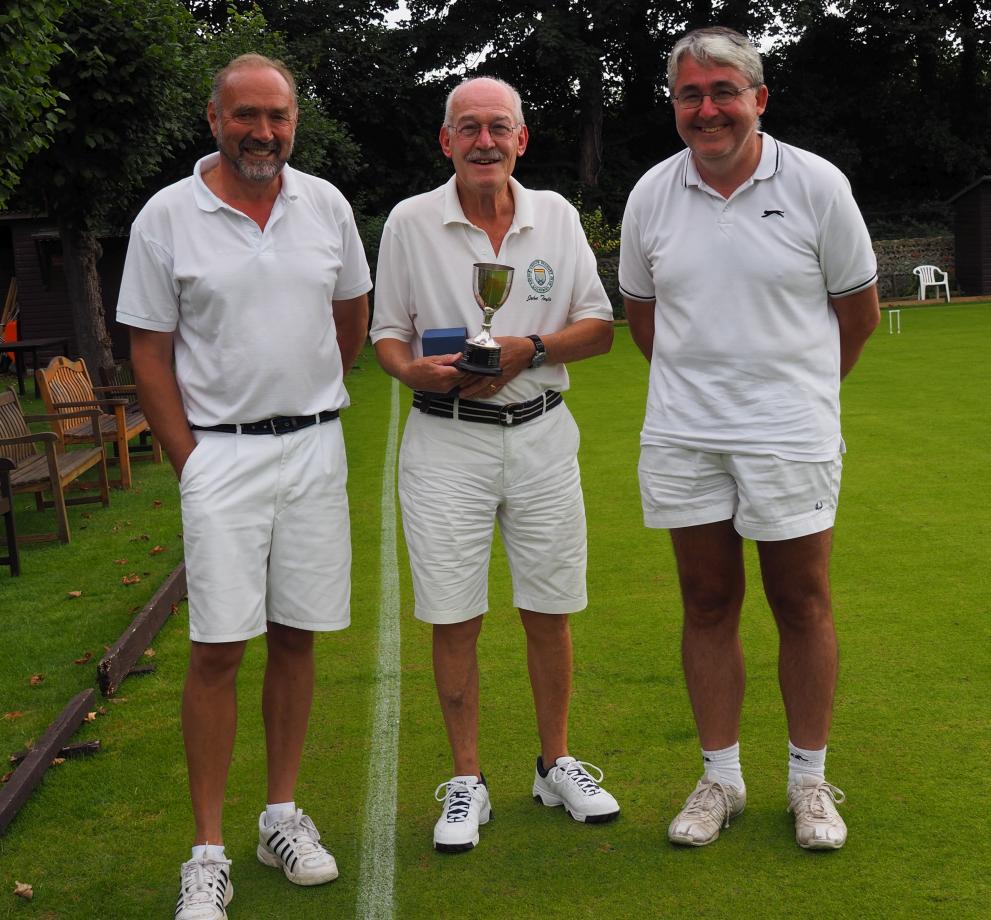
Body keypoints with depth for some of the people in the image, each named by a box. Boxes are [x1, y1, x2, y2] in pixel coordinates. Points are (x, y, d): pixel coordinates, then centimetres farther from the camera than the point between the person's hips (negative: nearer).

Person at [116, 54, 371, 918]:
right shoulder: (167, 216, -4)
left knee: (297, 636, 9)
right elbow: (150, 351, -2)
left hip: (315, 449, 3)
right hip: (221, 453, -3)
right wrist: (189, 457, -6)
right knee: (217, 648, -4)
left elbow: (353, 312, 19)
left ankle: (283, 815, 23)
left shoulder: (327, 206, 5)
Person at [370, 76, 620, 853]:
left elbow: (600, 326, 6)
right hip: (446, 441, -1)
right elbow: (386, 334, 6)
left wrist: (530, 349, -11)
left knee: (550, 610, 8)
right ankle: (466, 781, 16)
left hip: (541, 435, 2)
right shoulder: (410, 222, 1)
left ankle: (556, 764, 25)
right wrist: (416, 370, -17)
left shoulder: (556, 216, 6)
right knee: (454, 619, 2)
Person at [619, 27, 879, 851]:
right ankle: (720, 778, 21)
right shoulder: (652, 194, 3)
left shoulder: (816, 185, -5)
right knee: (708, 603, 9)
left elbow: (859, 309, 5)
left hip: (789, 433, -2)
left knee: (801, 604, 5)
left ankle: (810, 780, 20)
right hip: (682, 437, 3)